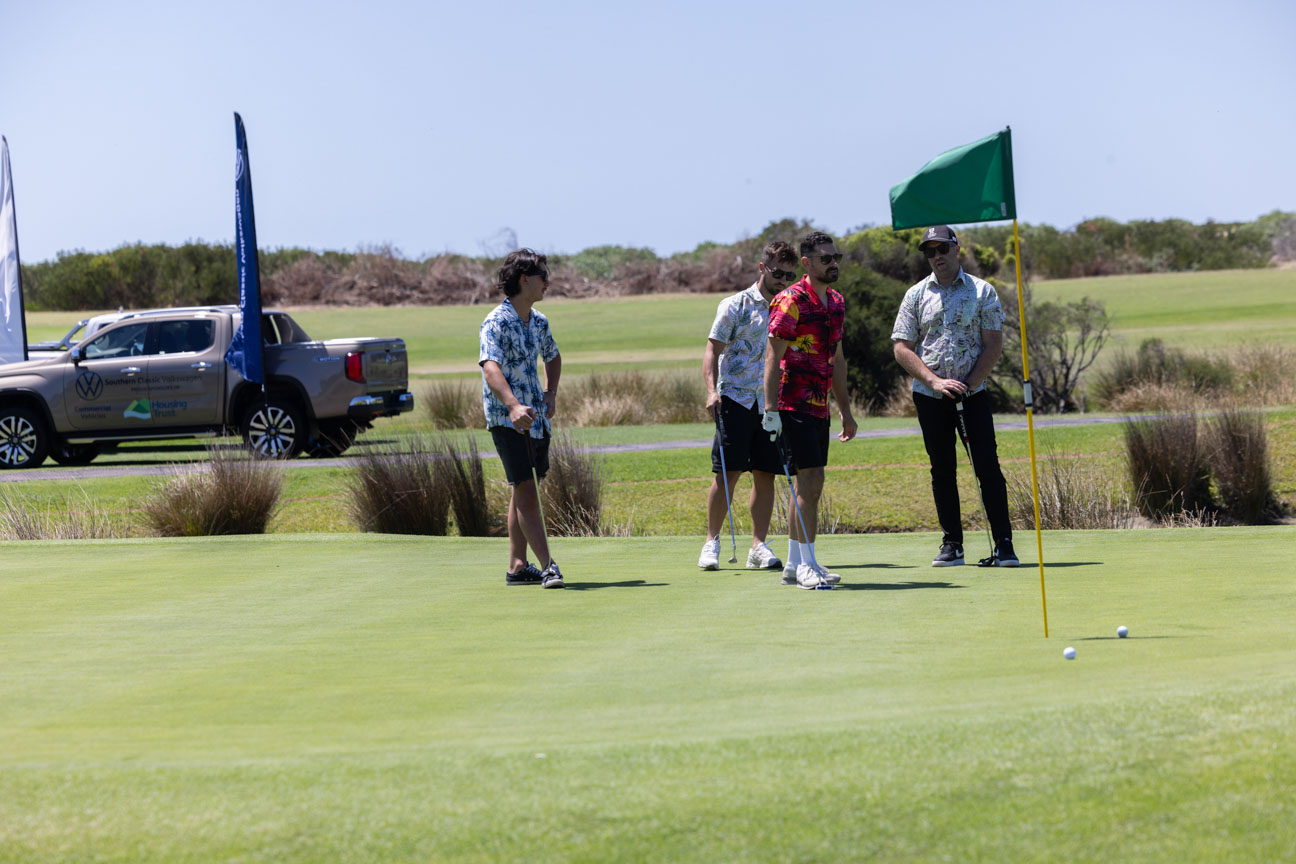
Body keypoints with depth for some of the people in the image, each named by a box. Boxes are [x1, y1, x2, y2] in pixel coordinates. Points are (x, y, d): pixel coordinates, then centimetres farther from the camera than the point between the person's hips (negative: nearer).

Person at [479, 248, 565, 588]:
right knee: (526, 491, -11)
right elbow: (491, 368, -30)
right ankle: (547, 566, -15)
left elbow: (552, 356, 30)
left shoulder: (539, 322, 10)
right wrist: (514, 406, -46)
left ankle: (517, 566, 16)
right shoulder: (496, 323, -16)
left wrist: (551, 393, 13)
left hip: (536, 417, 8)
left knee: (521, 492, 11)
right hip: (507, 419, -8)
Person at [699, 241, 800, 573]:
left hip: (771, 402, 4)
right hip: (735, 397, -4)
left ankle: (759, 546, 7)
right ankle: (712, 541, 2)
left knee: (765, 475, 2)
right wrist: (712, 390, -15)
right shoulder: (735, 306, 0)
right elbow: (712, 350, -2)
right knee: (727, 473, -7)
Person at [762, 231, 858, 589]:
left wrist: (846, 412, 22)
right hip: (794, 406, -9)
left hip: (820, 407, 9)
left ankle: (794, 565, 15)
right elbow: (772, 356, -15)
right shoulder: (792, 301, -12)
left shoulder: (836, 303, 14)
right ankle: (807, 564, -10)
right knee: (811, 479, -13)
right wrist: (771, 409, -21)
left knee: (809, 485, 10)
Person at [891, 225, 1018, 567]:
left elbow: (994, 345, -1)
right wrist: (935, 382, -10)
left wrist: (968, 384, -11)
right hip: (930, 396, 2)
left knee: (988, 467, -8)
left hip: (973, 394, -2)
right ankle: (952, 545, 11)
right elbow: (902, 348, 1)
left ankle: (1004, 545, -7)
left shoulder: (982, 291, 3)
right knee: (942, 471, 5)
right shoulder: (916, 295, 6)